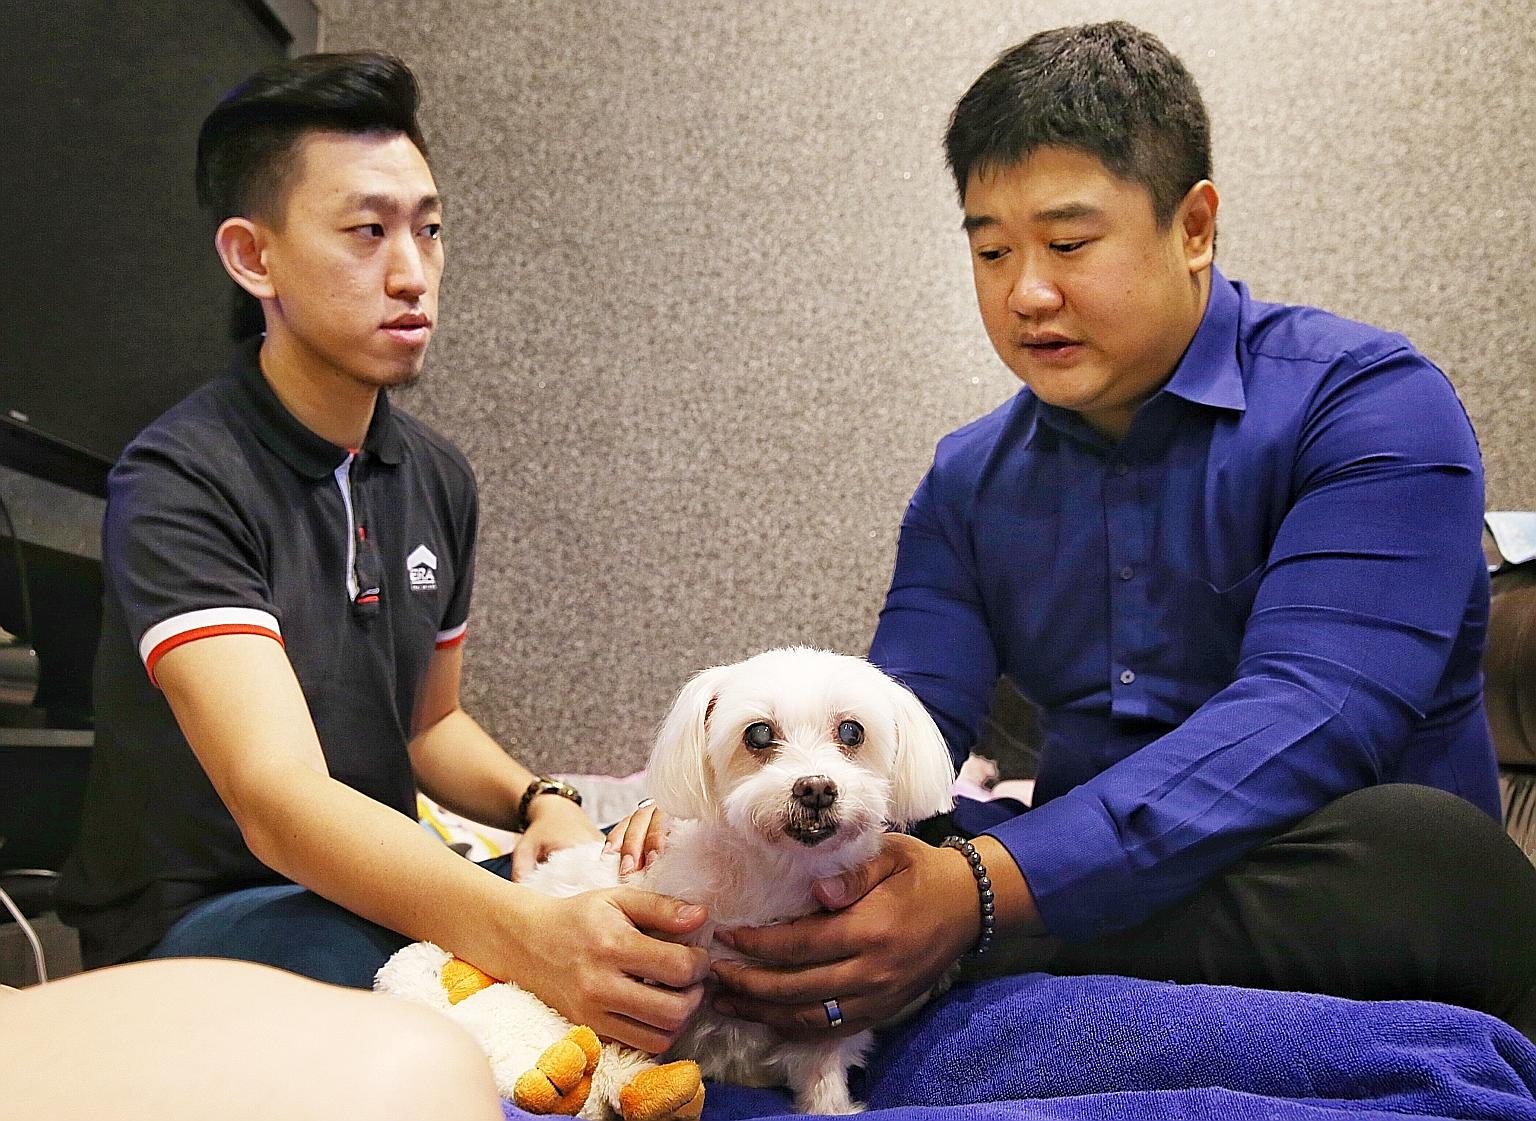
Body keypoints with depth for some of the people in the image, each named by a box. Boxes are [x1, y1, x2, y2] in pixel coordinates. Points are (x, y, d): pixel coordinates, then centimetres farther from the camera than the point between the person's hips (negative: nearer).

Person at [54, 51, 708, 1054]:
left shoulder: (438, 478, 5)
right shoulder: (181, 483, -19)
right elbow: (279, 801, -31)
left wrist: (539, 803, -7)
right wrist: (528, 934, -48)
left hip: (377, 884, 7)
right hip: (197, 918, -6)